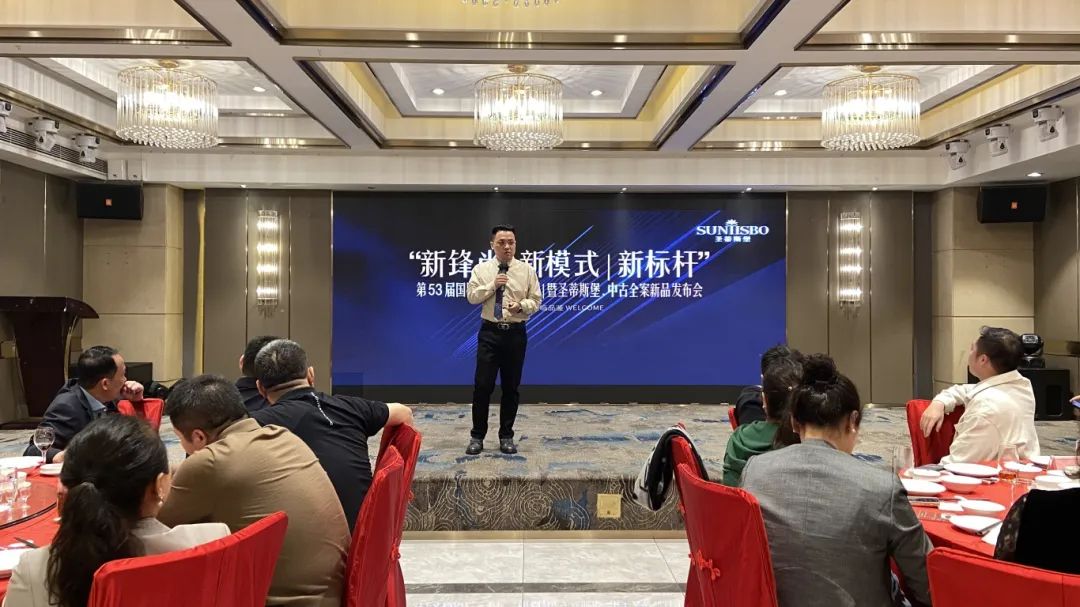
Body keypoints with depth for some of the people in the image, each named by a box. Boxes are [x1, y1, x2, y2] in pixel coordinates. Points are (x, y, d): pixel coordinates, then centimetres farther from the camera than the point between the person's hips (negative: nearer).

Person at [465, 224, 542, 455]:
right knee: (482, 385, -3)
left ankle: (506, 436, 19)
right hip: (489, 332, -1)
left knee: (511, 386, 7)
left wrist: (521, 306, -17)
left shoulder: (527, 270, 4)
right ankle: (477, 436, 9)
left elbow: (535, 301, 3)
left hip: (516, 333, 1)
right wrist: (493, 285, -15)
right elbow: (471, 296, -4)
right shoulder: (481, 269, 3)